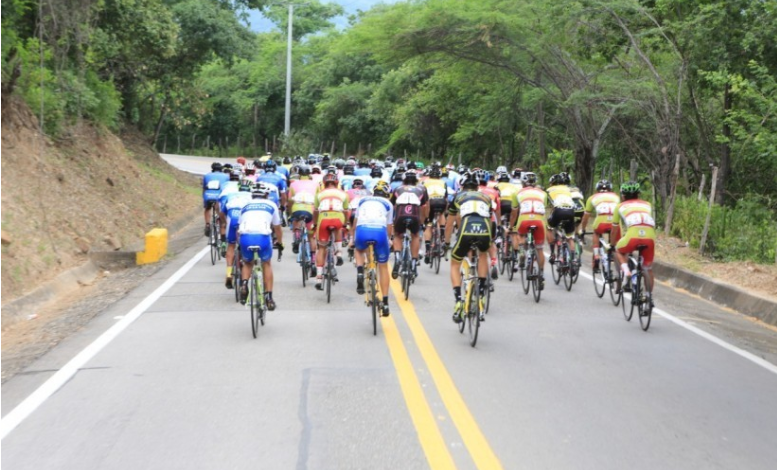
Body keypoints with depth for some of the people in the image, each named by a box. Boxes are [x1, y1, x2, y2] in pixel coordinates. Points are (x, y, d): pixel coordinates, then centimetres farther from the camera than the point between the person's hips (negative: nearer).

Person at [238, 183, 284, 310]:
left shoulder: (246, 206, 28)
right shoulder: (271, 205, 23)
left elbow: (239, 227, 30)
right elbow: (277, 228, 30)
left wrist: (240, 246, 45)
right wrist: (279, 243, 47)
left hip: (245, 237, 1)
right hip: (263, 236, -1)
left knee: (247, 263, 29)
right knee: (267, 264, 25)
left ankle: (244, 283, 0)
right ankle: (269, 297, 19)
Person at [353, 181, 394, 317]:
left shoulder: (362, 200, 31)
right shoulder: (387, 203, 26)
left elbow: (355, 222, 36)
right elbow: (389, 227, 25)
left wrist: (353, 240, 50)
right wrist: (387, 241, 44)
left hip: (362, 230, 1)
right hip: (380, 231, -1)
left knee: (359, 250, 36)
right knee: (383, 266, 16)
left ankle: (360, 273, 7)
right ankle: (385, 303, 13)